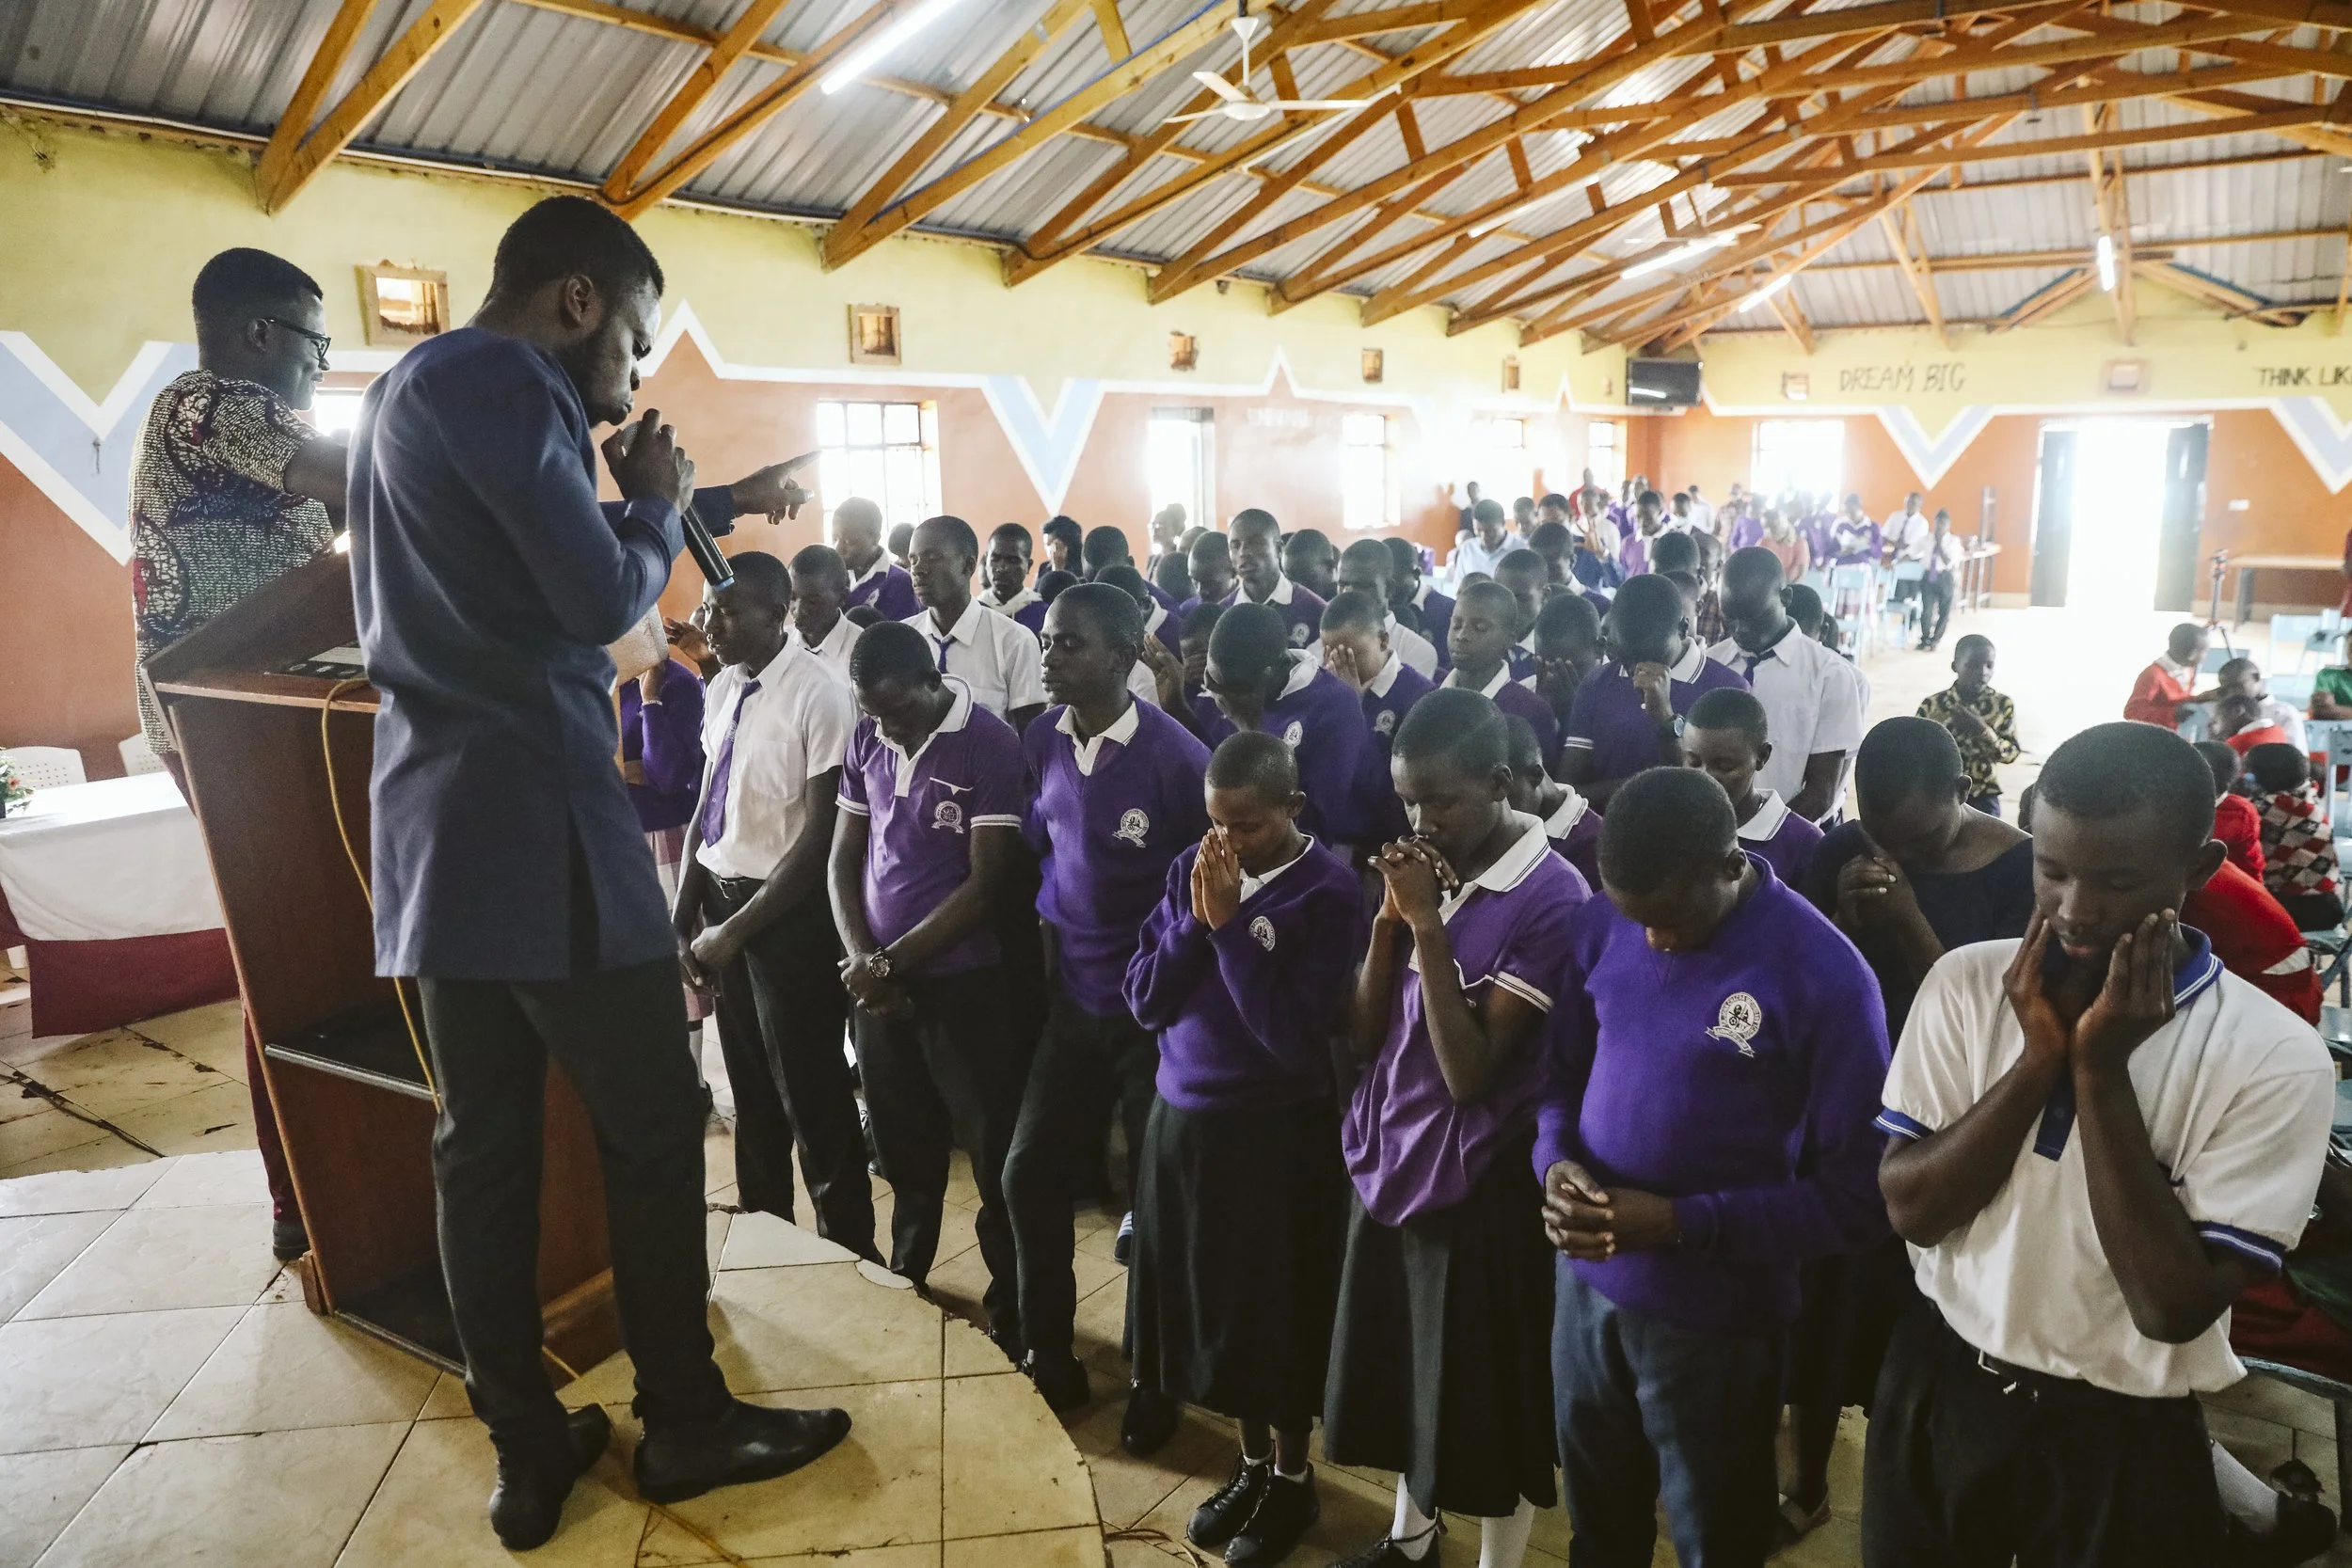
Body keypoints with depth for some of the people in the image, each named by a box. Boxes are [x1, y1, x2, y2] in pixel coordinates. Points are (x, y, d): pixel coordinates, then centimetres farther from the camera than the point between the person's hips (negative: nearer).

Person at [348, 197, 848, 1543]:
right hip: (538, 824, -10)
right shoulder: (499, 380, -12)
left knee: (484, 1144, 11)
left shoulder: (416, 386, 20)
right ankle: (688, 1422, 17)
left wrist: (722, 500, 32)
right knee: (654, 1126, 3)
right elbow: (606, 595, -18)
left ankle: (529, 1448, 22)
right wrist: (658, 501, 1)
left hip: (444, 825, 10)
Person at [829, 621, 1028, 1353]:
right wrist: (861, 959, -6)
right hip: (880, 982, 5)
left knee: (998, 1160, 5)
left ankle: (1012, 1316, 23)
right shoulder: (867, 742, 3)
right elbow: (844, 859, 8)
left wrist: (892, 962, -14)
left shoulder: (990, 745, -13)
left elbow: (987, 881, -15)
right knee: (903, 1152, 19)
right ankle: (903, 1287, 40)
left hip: (965, 983, -5)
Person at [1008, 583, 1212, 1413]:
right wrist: (1052, 928, 5)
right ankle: (1047, 1357, 30)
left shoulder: (1176, 756, -19)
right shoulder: (1041, 740, -2)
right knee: (1029, 1175, 10)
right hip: (1074, 995, 5)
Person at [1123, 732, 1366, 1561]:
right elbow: (1144, 1000, -2)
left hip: (1279, 1130, -5)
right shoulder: (1189, 869, 0)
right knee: (1212, 1301, 18)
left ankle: (1293, 1478, 34)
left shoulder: (1328, 889, -16)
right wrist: (1195, 919, -16)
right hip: (1181, 1116, 6)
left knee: (1279, 1309, 11)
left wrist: (1230, 925, -23)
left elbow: (1296, 1036, -22)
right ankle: (1251, 1461, 40)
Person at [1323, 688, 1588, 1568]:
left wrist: (1429, 927, -25)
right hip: (1389, 1155, 7)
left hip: (1479, 1179, -7)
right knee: (1398, 1370, 21)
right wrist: (1389, 920, -13)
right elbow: (1361, 1037, 0)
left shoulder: (1551, 897, -19)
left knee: (1484, 1395, 10)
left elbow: (1468, 1072, -22)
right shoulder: (1425, 871, 1)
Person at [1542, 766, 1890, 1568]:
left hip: (1714, 1317, -4)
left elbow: (1856, 1195, -16)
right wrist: (1555, 1162, -13)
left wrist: (1681, 1223, -23)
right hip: (1585, 1282, 4)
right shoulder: (1600, 927, -5)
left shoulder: (1825, 977, -20)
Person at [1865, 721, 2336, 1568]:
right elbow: (1910, 1210, -11)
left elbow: (2175, 1308, -21)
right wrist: (2038, 1058, -22)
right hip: (1939, 1387, 3)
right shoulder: (1967, 983, -9)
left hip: (2122, 1439, -2)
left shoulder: (2275, 1057, -17)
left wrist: (2100, 1069, -26)